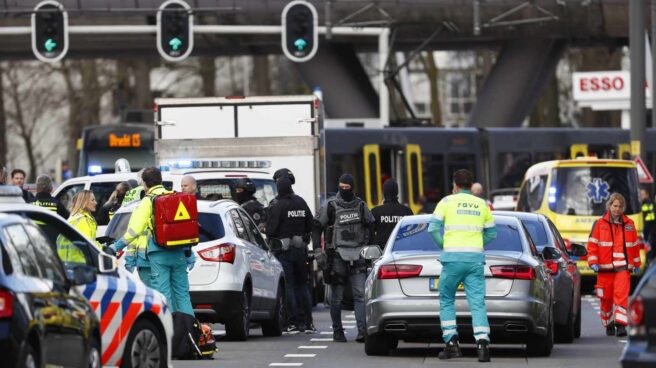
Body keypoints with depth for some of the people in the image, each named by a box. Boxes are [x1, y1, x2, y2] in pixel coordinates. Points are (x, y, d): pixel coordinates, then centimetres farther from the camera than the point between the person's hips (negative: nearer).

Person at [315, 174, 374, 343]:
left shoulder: (361, 205, 10)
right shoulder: (331, 206, 0)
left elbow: (371, 226, 21)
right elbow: (317, 227, 3)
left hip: (357, 254, 2)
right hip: (337, 254, -2)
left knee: (360, 294, -8)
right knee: (337, 297, 4)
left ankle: (362, 329, -13)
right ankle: (337, 331, 13)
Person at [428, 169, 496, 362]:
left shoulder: (447, 202, 3)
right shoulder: (482, 204, 13)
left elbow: (433, 228, -4)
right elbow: (491, 233, 18)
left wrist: (443, 245, 11)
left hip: (453, 258, -2)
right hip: (476, 258, 2)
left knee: (447, 301, 14)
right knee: (477, 303, -2)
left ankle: (452, 343, 6)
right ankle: (482, 343, -20)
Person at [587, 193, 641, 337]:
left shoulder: (629, 224, 10)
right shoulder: (600, 224, 3)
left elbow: (635, 245, 17)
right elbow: (592, 244, 2)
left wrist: (636, 264, 18)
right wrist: (593, 262, -8)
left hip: (623, 267, 0)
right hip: (605, 267, 0)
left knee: (621, 295, -15)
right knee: (605, 298, 7)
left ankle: (621, 325, -21)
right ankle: (608, 325, 24)